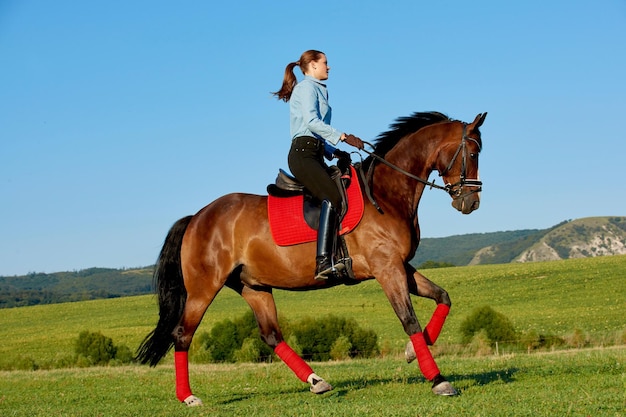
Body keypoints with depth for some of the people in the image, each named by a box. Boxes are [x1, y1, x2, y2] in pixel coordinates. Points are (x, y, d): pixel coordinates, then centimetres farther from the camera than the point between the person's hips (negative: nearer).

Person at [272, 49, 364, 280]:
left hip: (315, 155, 10)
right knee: (332, 198, -27)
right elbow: (311, 121, -17)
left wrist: (334, 152, 14)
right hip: (302, 153, -10)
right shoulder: (306, 87, -1)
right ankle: (323, 262, -37)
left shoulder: (317, 89, 28)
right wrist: (343, 137, -19)